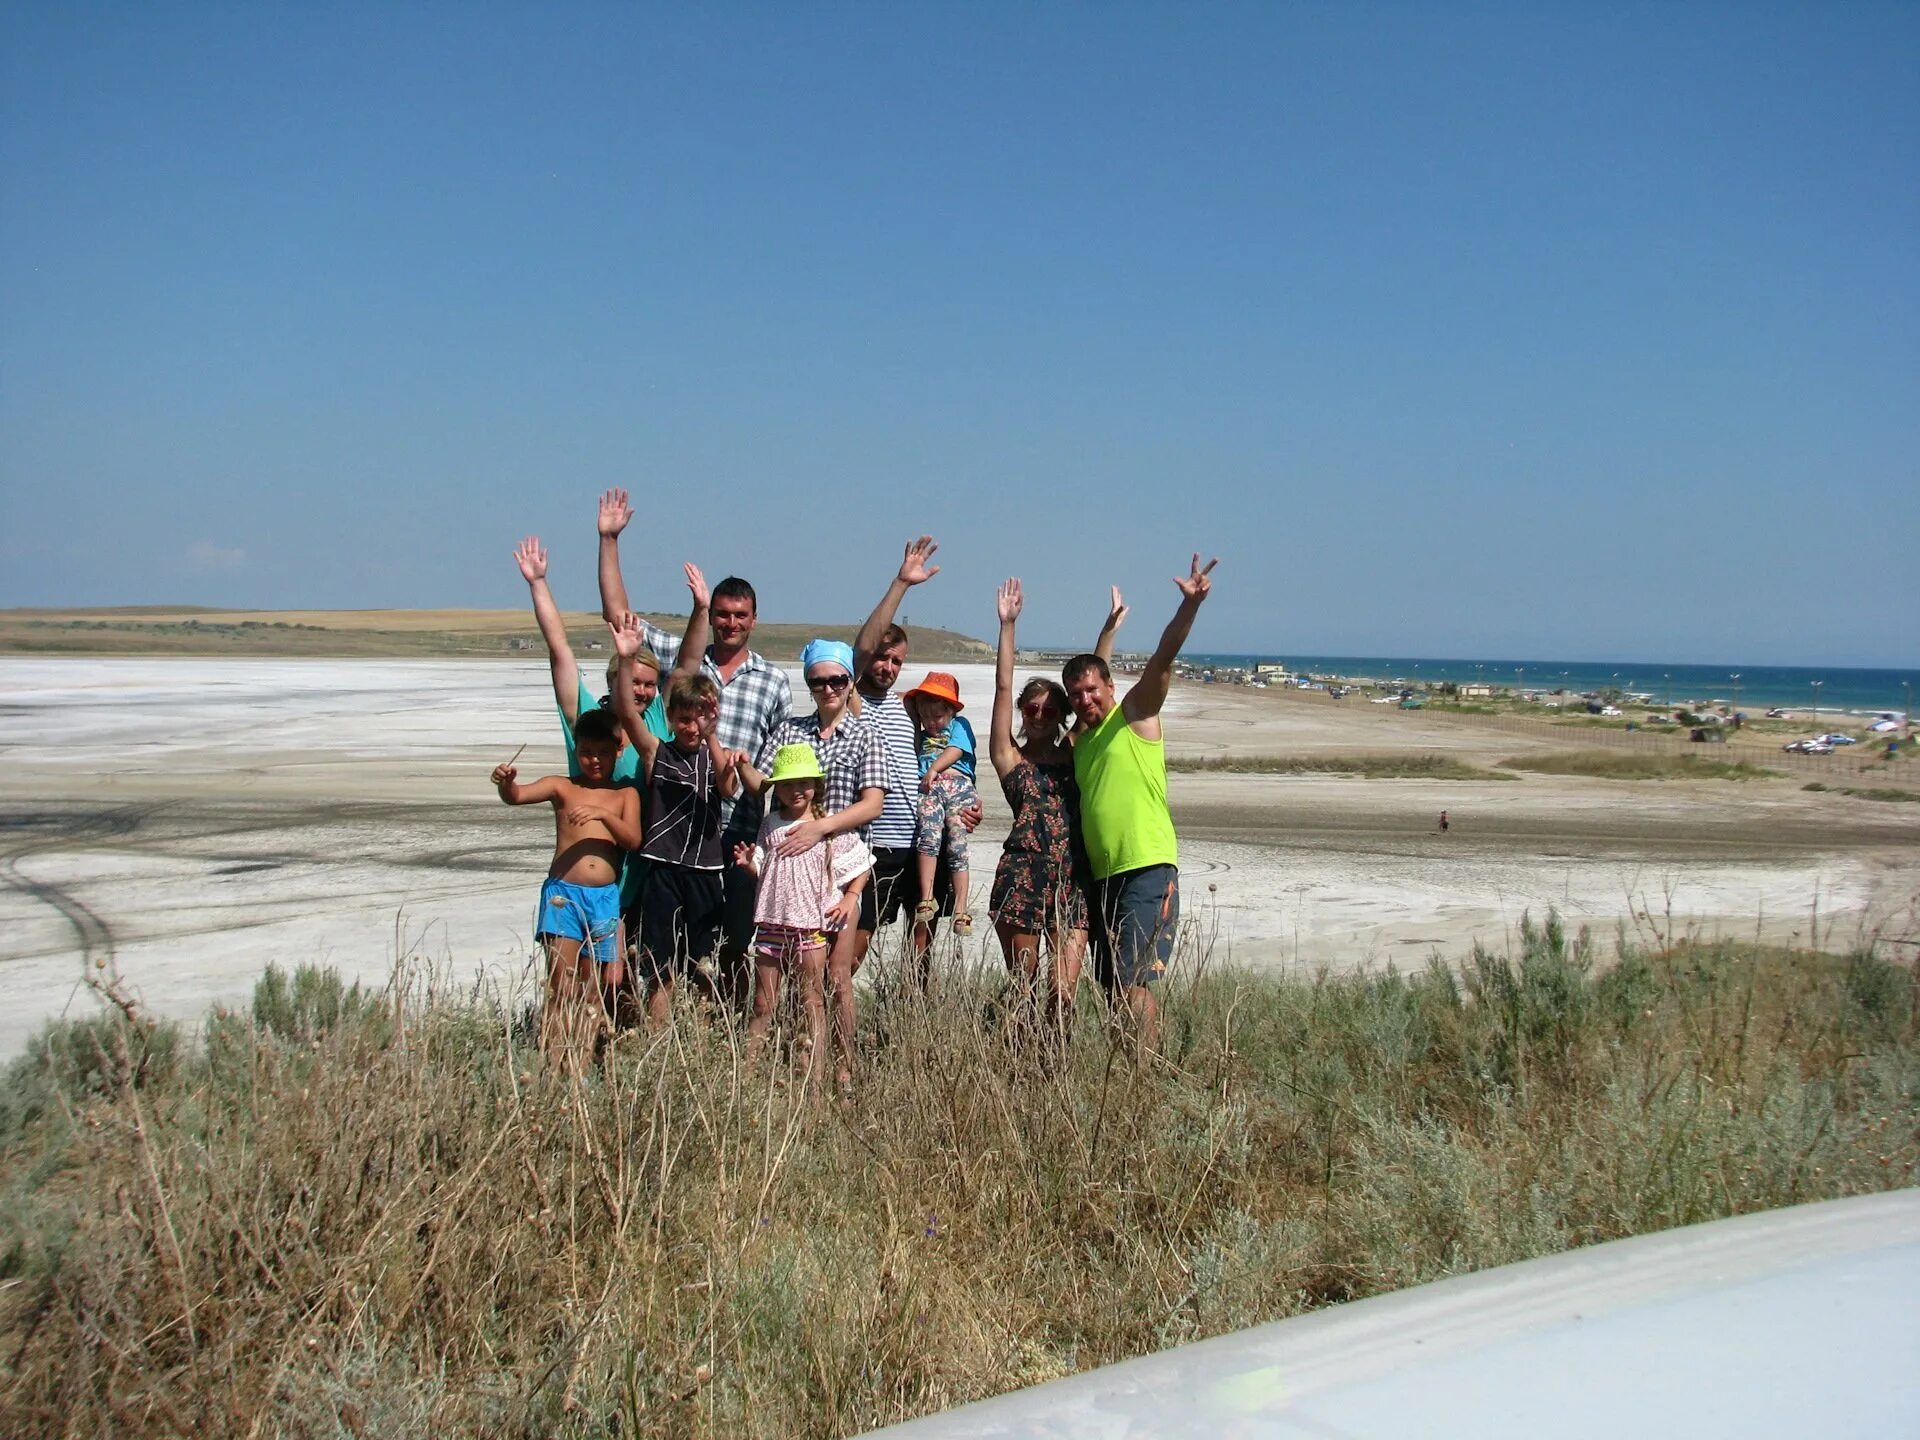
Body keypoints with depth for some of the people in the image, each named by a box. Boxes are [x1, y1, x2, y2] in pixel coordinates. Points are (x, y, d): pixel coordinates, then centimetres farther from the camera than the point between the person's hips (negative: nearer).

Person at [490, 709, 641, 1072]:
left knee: (592, 988, 9)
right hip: (563, 892, -2)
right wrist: (506, 783, -33)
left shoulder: (625, 795, 9)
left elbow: (633, 839, -6)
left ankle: (580, 1066, 16)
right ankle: (555, 1065, -9)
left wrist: (603, 814, -22)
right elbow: (518, 795, -11)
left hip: (605, 896, 2)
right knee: (560, 983, -11)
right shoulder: (562, 787, 5)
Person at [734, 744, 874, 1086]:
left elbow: (860, 865, 4)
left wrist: (850, 898, -8)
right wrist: (748, 862, -5)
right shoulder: (770, 825, 9)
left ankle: (812, 1067, 3)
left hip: (811, 926, -3)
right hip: (771, 925, 3)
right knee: (763, 1005, 10)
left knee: (812, 1002, 2)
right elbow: (763, 870, 15)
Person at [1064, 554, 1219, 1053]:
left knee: (1135, 983, -14)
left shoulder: (1136, 713, 0)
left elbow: (1162, 659, -14)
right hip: (1100, 875, 7)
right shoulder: (1077, 740, 19)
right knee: (1111, 988, 10)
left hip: (1148, 869, -7)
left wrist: (1189, 606, -28)